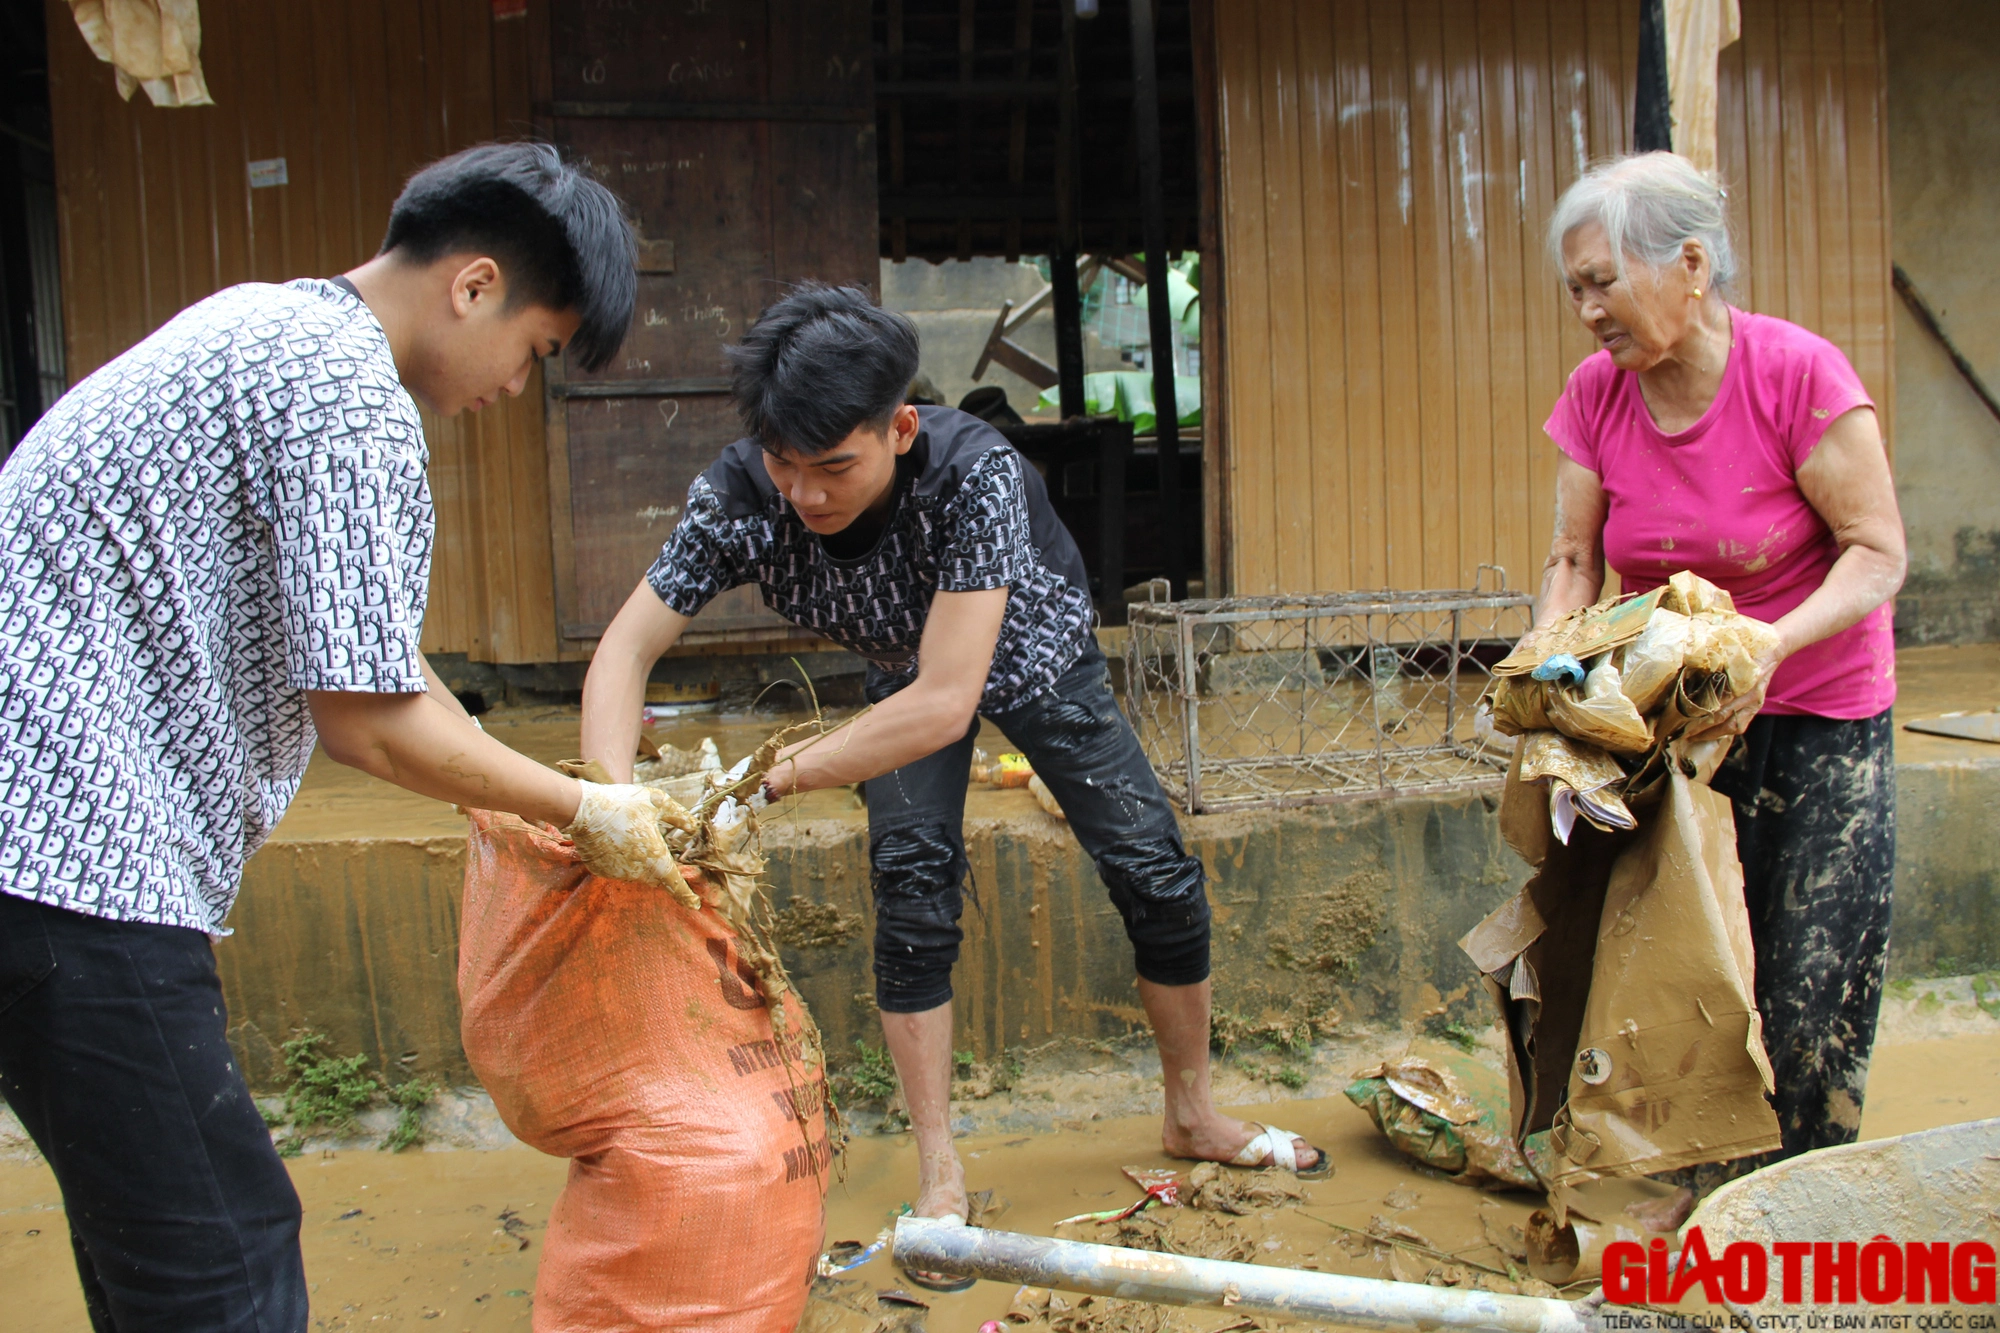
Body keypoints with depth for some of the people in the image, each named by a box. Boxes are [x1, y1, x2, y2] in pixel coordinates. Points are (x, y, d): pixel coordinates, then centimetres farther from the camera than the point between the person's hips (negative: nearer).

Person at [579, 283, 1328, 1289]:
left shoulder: (975, 472, -45)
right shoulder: (739, 495, -34)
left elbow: (946, 703, -48)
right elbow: (625, 649, -30)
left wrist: (770, 779, -51)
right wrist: (614, 802, -48)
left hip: (1028, 648, -1)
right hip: (905, 669, 2)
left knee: (1157, 876, -2)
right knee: (912, 887, -14)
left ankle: (1194, 1117, 22)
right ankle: (940, 1176, 3)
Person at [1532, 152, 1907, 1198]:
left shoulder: (1799, 373, -17)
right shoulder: (1595, 395, -4)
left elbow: (1878, 554, -15)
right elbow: (1574, 563, 0)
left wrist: (1770, 646, -32)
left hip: (1820, 719, -4)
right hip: (1673, 719, 4)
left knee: (1813, 993, -2)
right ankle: (1716, 1195, 26)